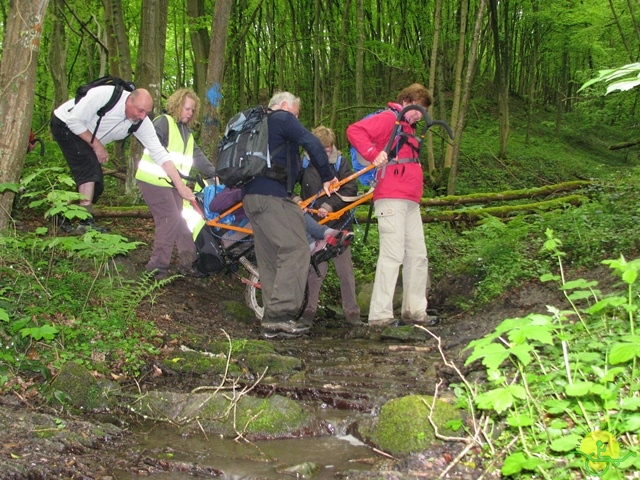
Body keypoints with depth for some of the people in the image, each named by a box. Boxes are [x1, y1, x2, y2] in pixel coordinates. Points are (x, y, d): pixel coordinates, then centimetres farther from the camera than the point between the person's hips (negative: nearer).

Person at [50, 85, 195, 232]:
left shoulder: (142, 123, -21)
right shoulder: (104, 95, -36)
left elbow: (159, 154, -24)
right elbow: (74, 120, -29)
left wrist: (180, 186, -32)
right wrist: (98, 146, -24)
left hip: (88, 142, 6)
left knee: (97, 186, 2)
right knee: (90, 170, -24)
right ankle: (86, 224, -21)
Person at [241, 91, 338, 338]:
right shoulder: (283, 118, 3)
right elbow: (313, 144, -11)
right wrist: (327, 176, 0)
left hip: (250, 195, 10)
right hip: (271, 195, -10)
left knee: (269, 259, 9)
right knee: (296, 249, -12)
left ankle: (271, 320, 8)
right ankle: (280, 314, -20)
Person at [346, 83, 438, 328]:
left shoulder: (408, 128, 27)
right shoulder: (388, 118, -2)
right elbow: (354, 131, -15)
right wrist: (374, 154, -24)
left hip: (410, 202, 10)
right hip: (391, 199, -10)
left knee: (418, 255, 10)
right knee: (393, 254, -14)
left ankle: (414, 311, 17)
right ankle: (380, 315, -12)